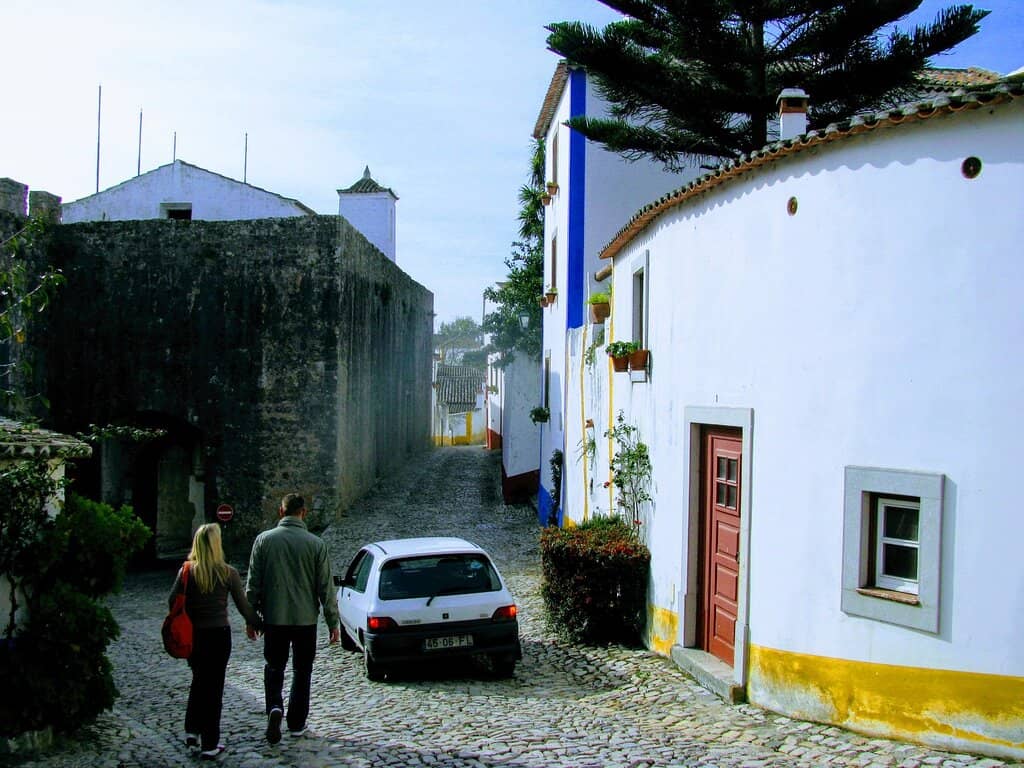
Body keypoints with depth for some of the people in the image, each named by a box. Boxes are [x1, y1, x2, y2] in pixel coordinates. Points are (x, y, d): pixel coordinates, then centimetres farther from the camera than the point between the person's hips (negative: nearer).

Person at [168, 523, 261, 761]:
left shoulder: (187, 571, -4)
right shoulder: (228, 573, -9)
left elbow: (172, 602, -2)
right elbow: (243, 606, -5)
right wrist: (256, 623, 12)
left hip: (193, 634, 2)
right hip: (219, 634, -2)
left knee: (198, 681, 24)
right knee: (214, 687, 6)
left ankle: (192, 730, 20)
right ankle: (210, 744, 9)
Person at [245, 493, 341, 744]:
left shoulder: (264, 540, -4)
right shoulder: (316, 544, -7)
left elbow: (253, 584, -1)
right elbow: (326, 587, -4)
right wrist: (333, 622, 3)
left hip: (274, 618, 1)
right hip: (306, 618, 0)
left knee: (274, 666, 14)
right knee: (302, 670, 13)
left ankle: (275, 707, -10)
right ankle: (296, 723, 16)